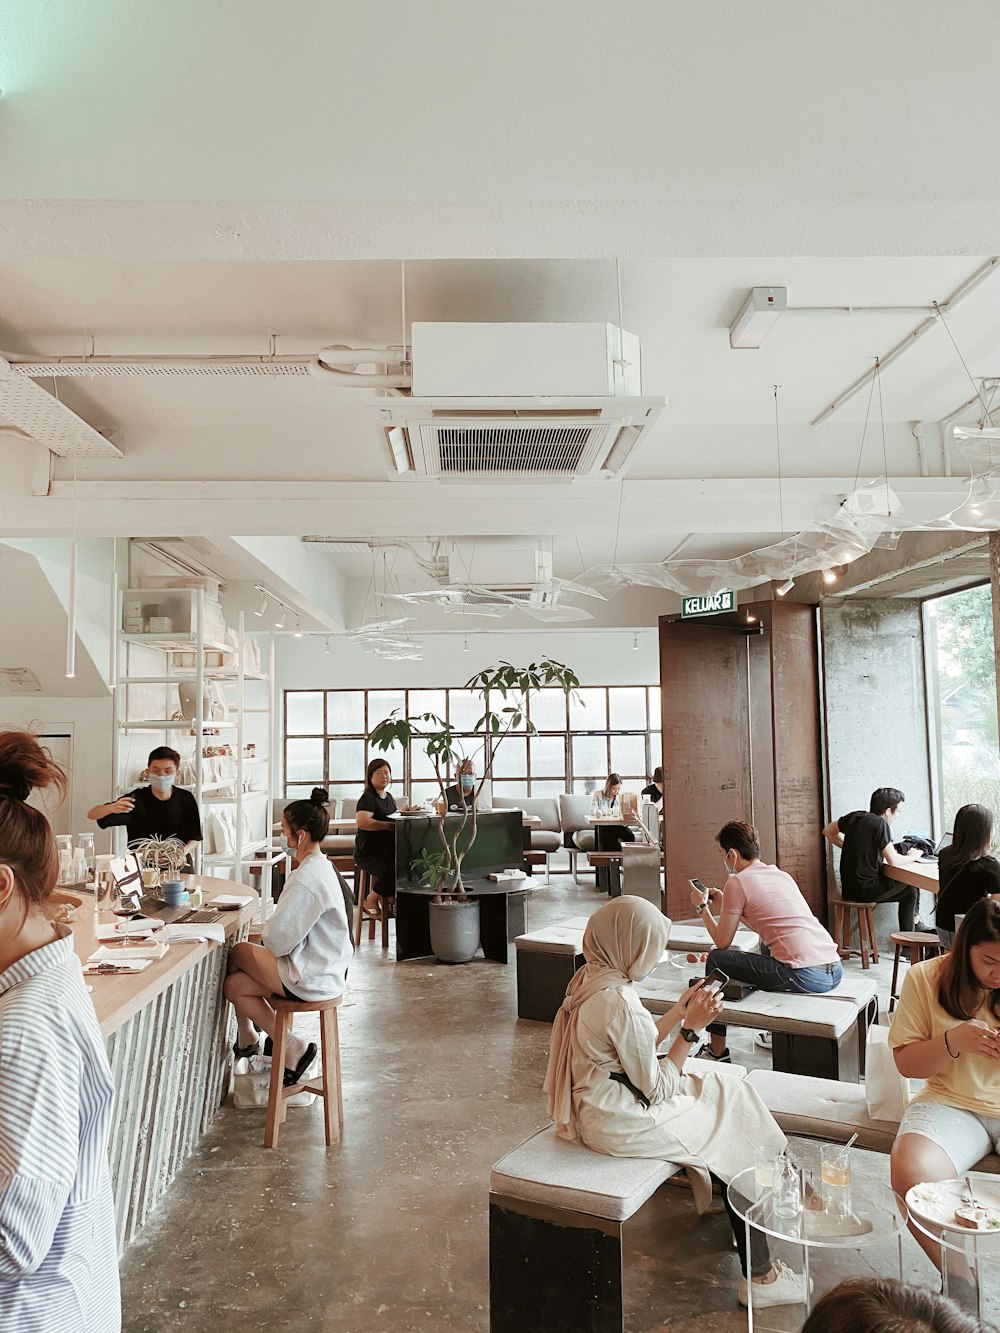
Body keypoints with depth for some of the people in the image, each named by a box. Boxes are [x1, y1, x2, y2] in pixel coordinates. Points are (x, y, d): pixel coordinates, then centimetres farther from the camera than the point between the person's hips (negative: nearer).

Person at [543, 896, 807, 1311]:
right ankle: (759, 1277, 20)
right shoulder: (620, 1001, -28)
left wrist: (681, 1009, 9)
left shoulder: (590, 979, 1)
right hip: (619, 1122, -9)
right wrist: (691, 1027, -15)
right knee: (730, 1138, 6)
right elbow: (656, 1088, -18)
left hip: (600, 1102, 9)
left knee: (721, 1090, 15)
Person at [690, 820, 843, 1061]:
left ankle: (717, 1050, 16)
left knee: (715, 960, 8)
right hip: (836, 970, 9)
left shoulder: (738, 882, -2)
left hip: (804, 976, -8)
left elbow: (722, 943, 3)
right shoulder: (781, 874, 20)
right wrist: (724, 902, 37)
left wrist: (702, 906, 18)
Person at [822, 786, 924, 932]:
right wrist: (913, 856, 3)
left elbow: (828, 832, 18)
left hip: (848, 888, 7)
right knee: (910, 892, 15)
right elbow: (893, 861, -17)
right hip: (865, 890, -7)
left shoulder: (854, 816, 3)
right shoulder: (880, 824, -17)